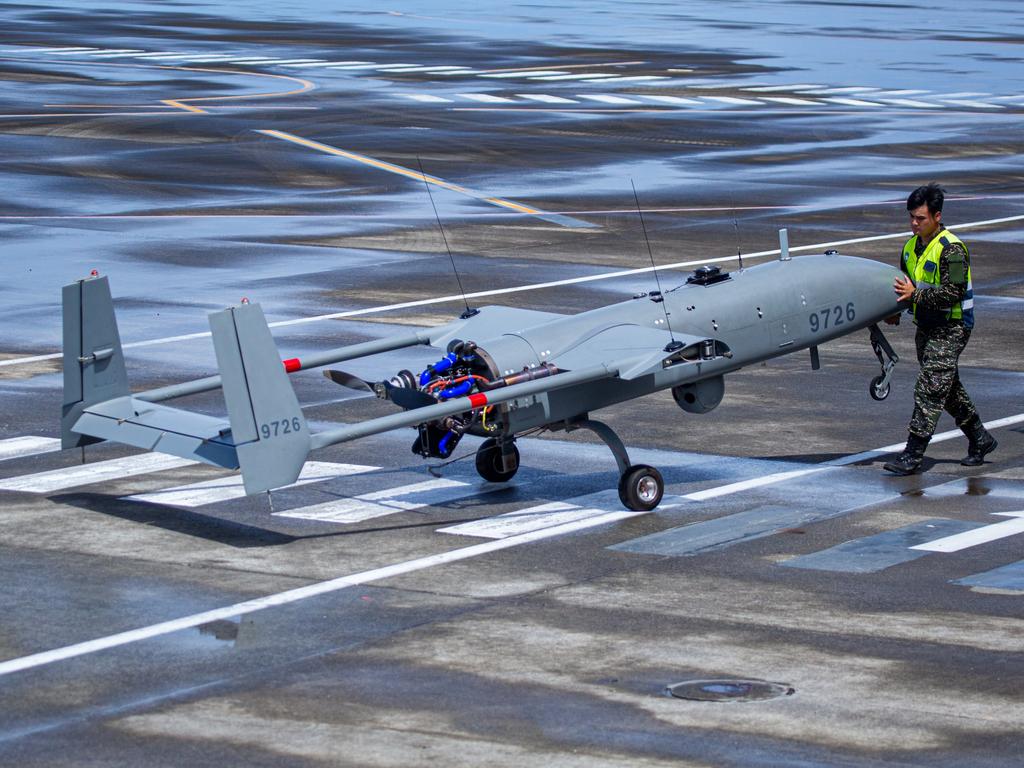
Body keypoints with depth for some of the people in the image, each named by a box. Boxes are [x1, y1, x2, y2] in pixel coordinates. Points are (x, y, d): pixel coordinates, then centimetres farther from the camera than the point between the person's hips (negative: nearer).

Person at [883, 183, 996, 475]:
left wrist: (915, 294, -29)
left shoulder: (951, 249, -18)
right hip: (927, 328, 9)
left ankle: (912, 456, -10)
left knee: (929, 390, -11)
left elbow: (952, 294, -24)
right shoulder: (911, 246, 8)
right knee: (948, 388, 17)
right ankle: (980, 440, 31)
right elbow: (906, 285, 21)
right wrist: (896, 310, 3)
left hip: (951, 329, -9)